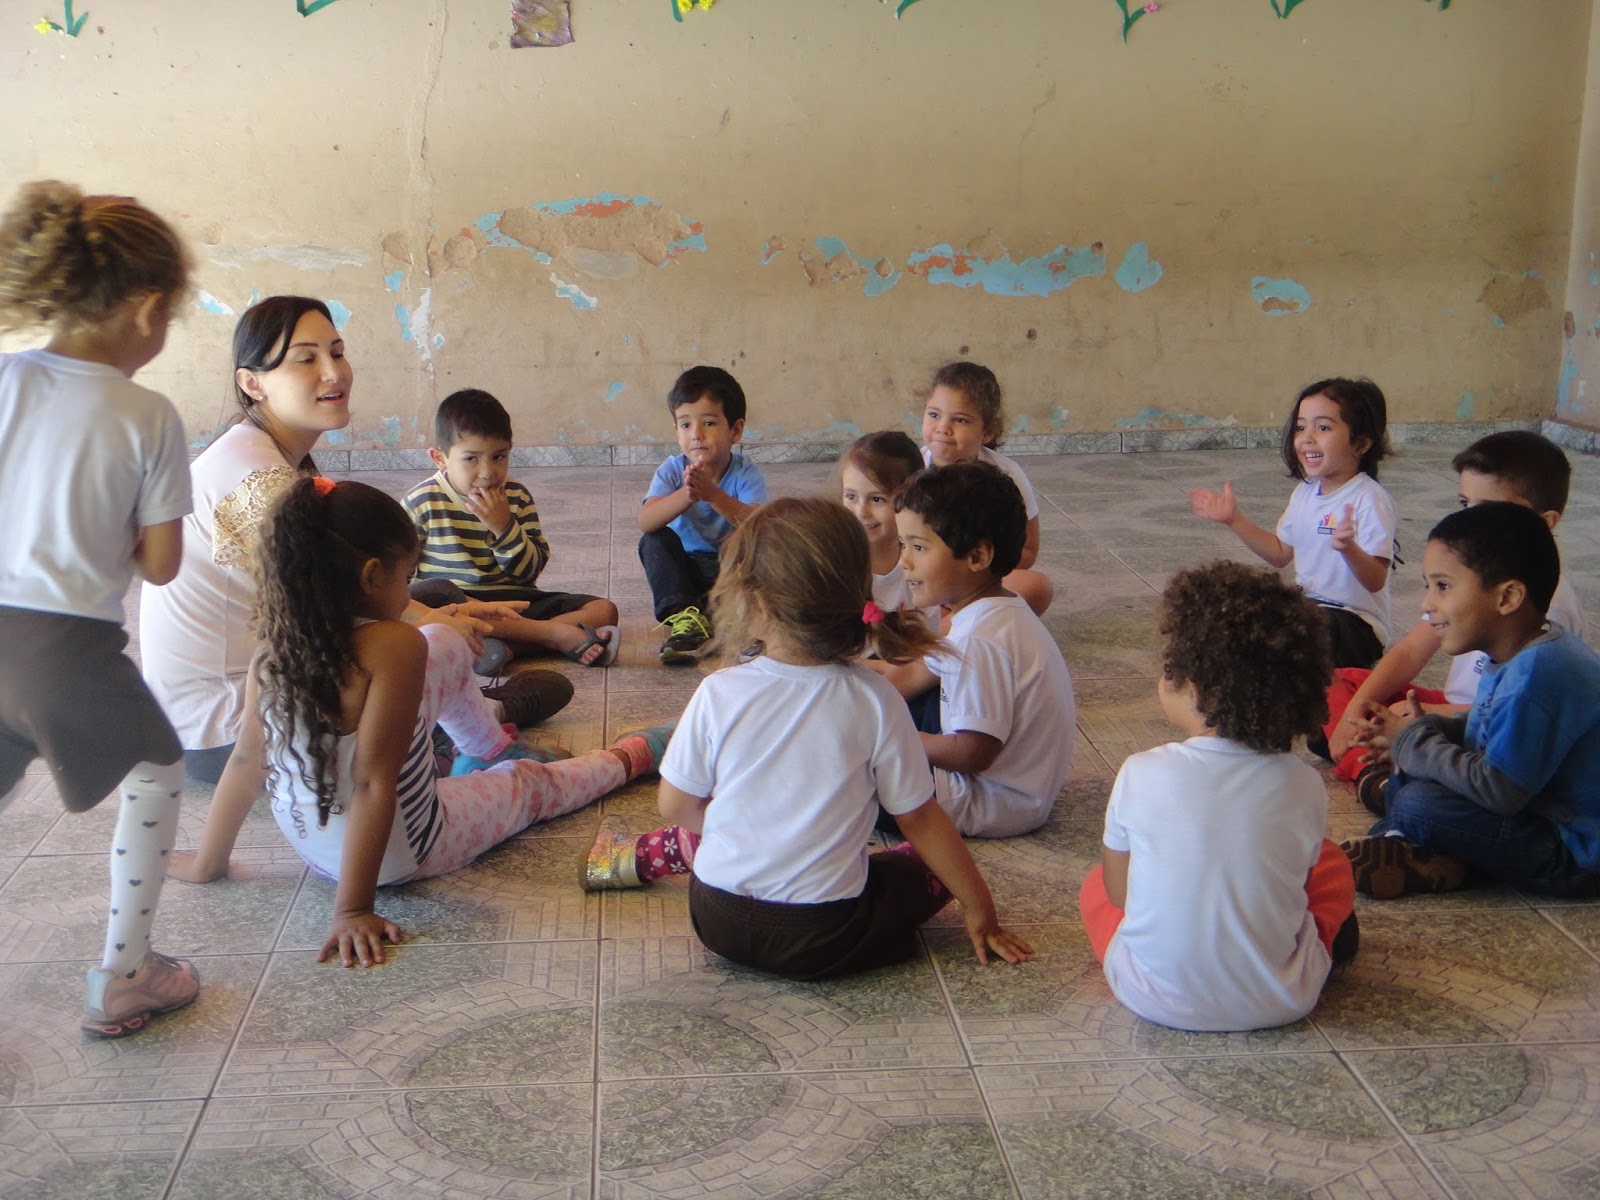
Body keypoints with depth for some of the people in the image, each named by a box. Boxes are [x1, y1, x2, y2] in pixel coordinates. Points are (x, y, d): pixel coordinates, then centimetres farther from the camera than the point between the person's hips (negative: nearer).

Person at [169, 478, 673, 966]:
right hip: (404, 854, -6)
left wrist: (208, 862, 5)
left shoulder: (272, 652, -11)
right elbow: (374, 784, -29)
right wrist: (352, 911, -26)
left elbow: (246, 762, -5)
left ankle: (492, 746, 47)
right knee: (531, 782, 23)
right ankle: (628, 758, 51)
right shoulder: (394, 646, -29)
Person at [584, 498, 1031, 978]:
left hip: (717, 921, 3)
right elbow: (920, 819, -6)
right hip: (821, 942, -3)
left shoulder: (718, 693, -14)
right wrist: (979, 909, 7)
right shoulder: (874, 702, -15)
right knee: (932, 862, 17)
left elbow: (676, 806, -1)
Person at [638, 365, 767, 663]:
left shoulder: (748, 474, -12)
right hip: (686, 569, 2)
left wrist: (712, 494, -46)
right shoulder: (672, 470, -8)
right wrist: (685, 495, -45)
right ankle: (682, 618, -37)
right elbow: (645, 522, -26)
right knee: (655, 541, -25)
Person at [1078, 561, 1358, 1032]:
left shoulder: (1141, 775, -16)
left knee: (1096, 883, 27)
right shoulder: (1305, 787, -13)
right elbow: (1301, 875, 3)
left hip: (1156, 998, -2)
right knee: (1332, 861, 24)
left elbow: (1118, 893, -4)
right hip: (1278, 1002, 2)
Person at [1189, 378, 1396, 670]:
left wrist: (1348, 548, -43)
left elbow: (1376, 581, -24)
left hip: (1355, 621, -8)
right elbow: (1281, 553, 20)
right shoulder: (1305, 493, 8)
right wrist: (1234, 520, 13)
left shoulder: (1369, 499, -17)